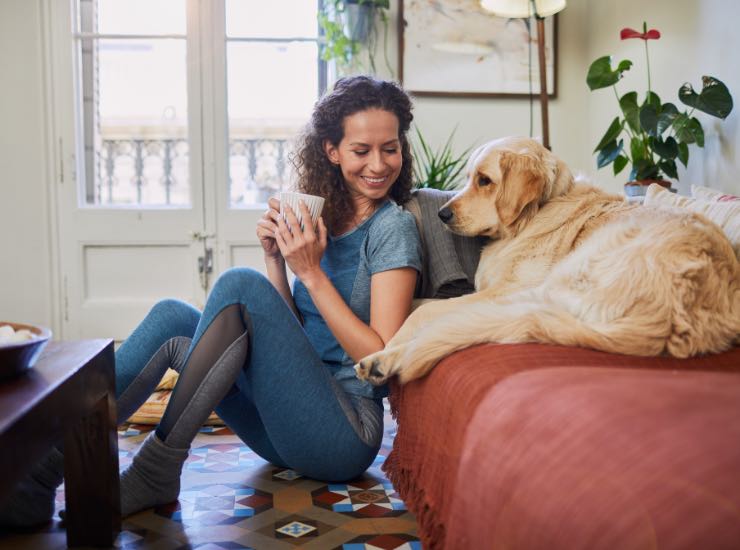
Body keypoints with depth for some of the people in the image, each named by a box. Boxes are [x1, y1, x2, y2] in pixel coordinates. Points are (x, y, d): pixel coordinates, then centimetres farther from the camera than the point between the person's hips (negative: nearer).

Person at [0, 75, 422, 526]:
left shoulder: (394, 226, -6)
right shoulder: (324, 217, 14)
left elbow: (383, 359, -14)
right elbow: (288, 334, 10)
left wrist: (311, 272, -16)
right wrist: (276, 259, -5)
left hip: (347, 433, -7)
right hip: (290, 429, 7)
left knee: (239, 285, -22)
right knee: (173, 317, -7)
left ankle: (157, 471, -17)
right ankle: (46, 468, -14)